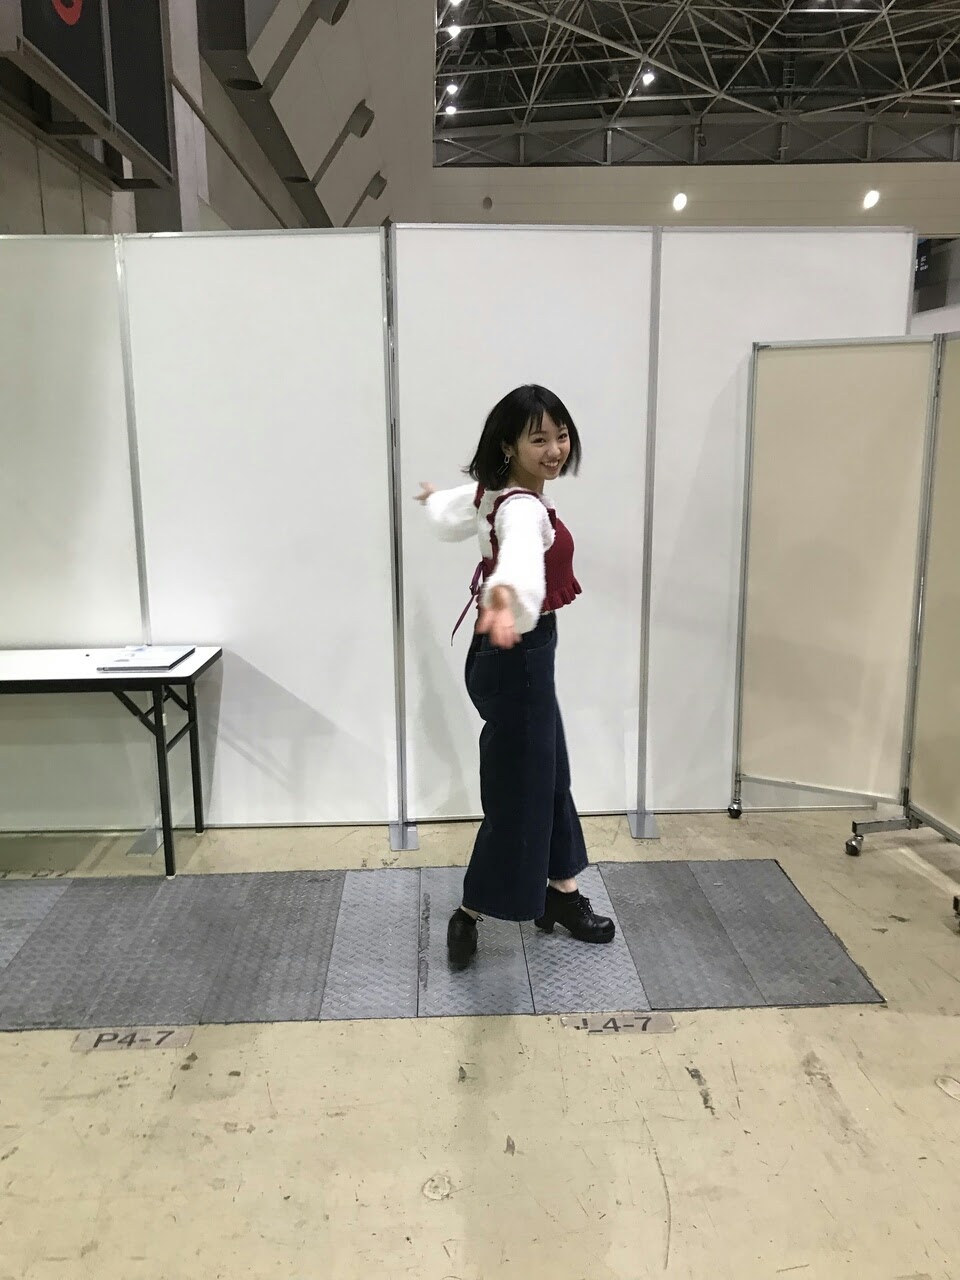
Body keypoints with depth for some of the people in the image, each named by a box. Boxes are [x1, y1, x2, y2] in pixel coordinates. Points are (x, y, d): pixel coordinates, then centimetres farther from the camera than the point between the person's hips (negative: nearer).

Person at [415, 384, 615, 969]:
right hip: (516, 660, -10)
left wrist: (434, 498, 51)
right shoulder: (523, 508, -26)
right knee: (517, 790, 0)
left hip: (519, 656, 10)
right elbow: (519, 559, -51)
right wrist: (504, 601, -72)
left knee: (549, 776, 18)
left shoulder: (494, 492, 5)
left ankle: (562, 895, 34)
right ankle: (468, 915, 17)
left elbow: (453, 514, 27)